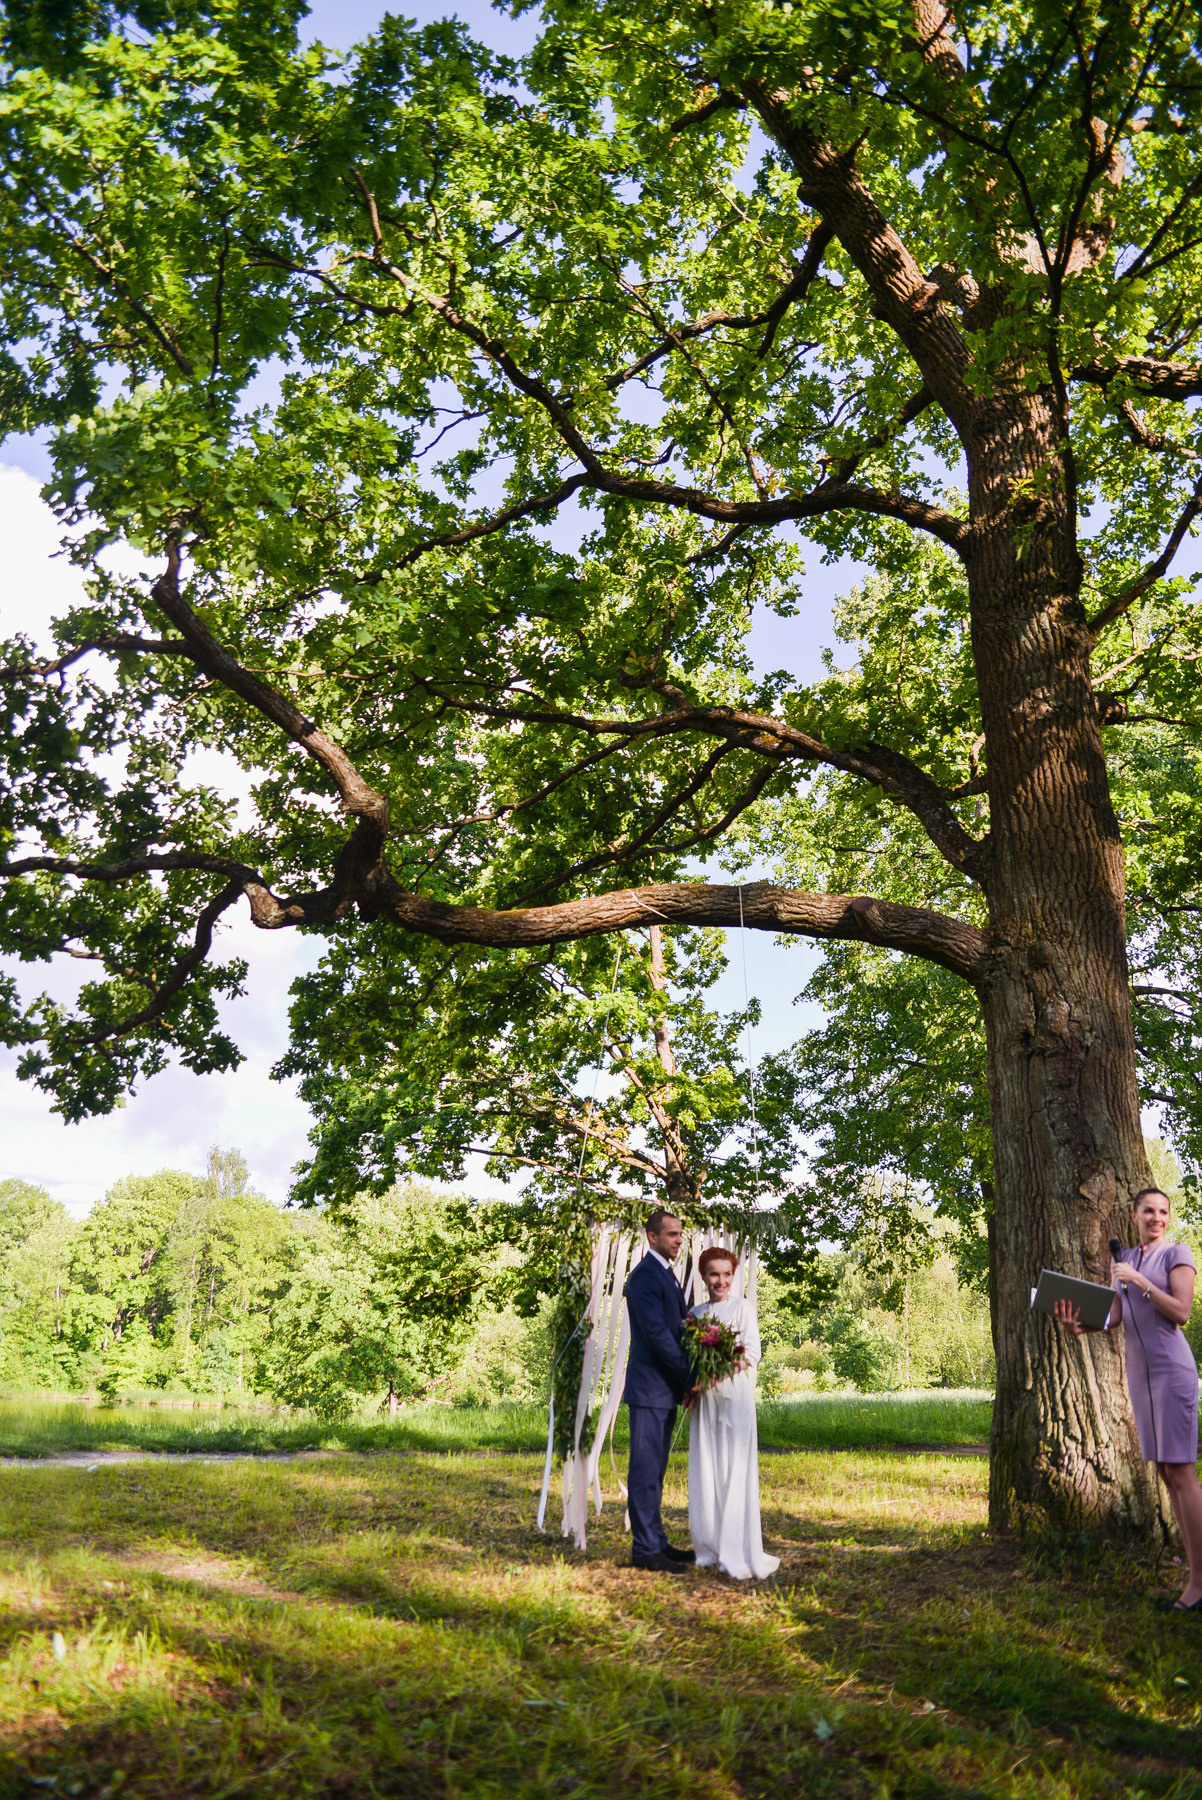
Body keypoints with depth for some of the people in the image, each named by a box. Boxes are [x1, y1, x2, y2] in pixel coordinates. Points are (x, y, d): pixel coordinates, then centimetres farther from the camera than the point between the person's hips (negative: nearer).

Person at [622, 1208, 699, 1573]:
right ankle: (645, 1549, 3)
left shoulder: (668, 1275, 17)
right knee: (645, 1471, -3)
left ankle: (656, 1541, 22)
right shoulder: (644, 1275, -14)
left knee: (655, 1470, 15)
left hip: (667, 1389, 9)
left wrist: (686, 1380, 5)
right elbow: (656, 1332, -19)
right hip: (649, 1389, -9)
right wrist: (690, 1377, -15)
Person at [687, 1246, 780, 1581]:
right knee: (705, 1470, 5)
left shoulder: (742, 1307, 2)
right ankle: (710, 1547, 15)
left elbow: (752, 1352, -6)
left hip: (734, 1394, -4)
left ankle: (737, 1553, -2)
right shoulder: (696, 1313, 13)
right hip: (704, 1399, 4)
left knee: (735, 1469, -6)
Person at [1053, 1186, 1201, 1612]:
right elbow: (1114, 1315, 8)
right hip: (1139, 1372, 7)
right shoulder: (1122, 1258, 15)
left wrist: (1139, 1280, -18)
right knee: (1165, 1472, 8)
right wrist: (1080, 1324, -10)